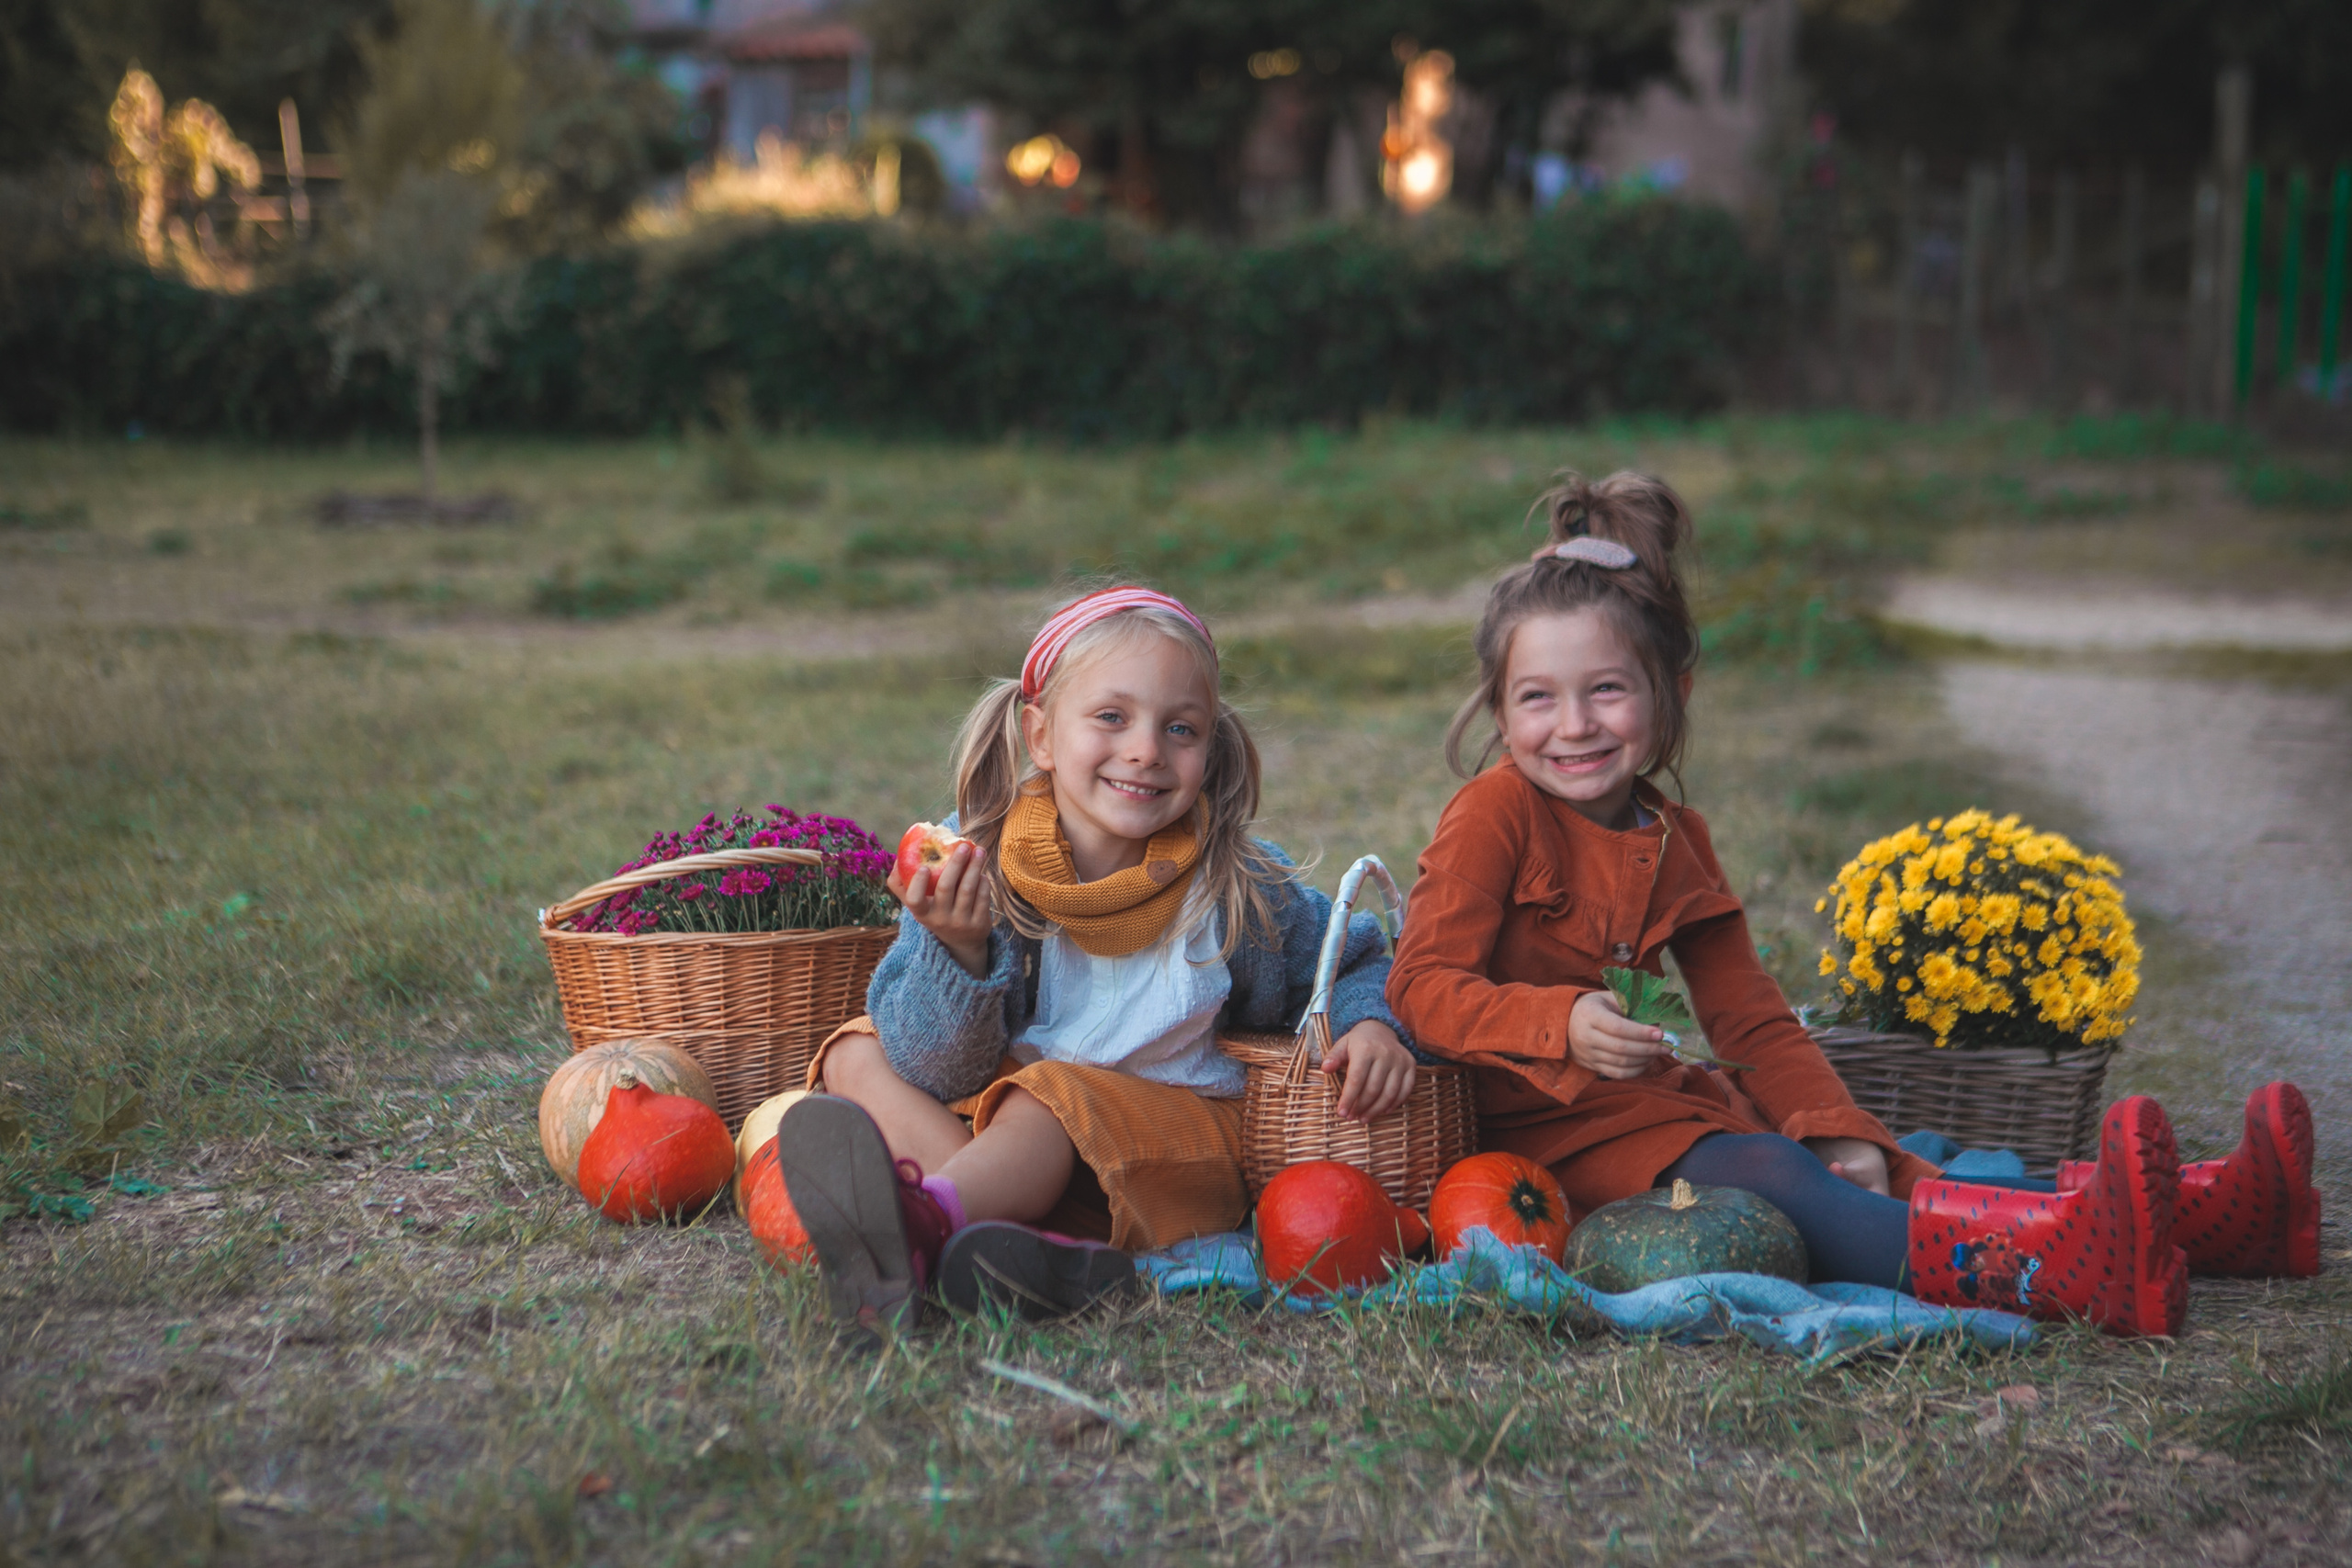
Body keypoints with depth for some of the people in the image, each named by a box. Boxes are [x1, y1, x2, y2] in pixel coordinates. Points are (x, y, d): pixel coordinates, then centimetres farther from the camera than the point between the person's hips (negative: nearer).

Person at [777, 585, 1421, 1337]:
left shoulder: (1242, 888, -8)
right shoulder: (969, 863, -10)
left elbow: (1357, 964, 14)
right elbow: (934, 1070, -13)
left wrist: (1370, 1023, -11)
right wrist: (957, 954, -32)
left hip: (1158, 1130, -3)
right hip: (988, 1120, 3)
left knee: (1054, 1096, -30)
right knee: (858, 1053, -13)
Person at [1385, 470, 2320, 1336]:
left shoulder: (1672, 841, 14)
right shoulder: (1493, 818, -7)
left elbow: (1752, 1021, 13)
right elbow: (1424, 986, -17)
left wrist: (1837, 1132, -2)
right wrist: (1562, 1025, -33)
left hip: (1657, 1102, 7)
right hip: (1543, 1131, -7)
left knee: (1886, 1173, -8)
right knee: (1768, 1177, -31)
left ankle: (2206, 1210, -19)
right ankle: (2062, 1271, -51)